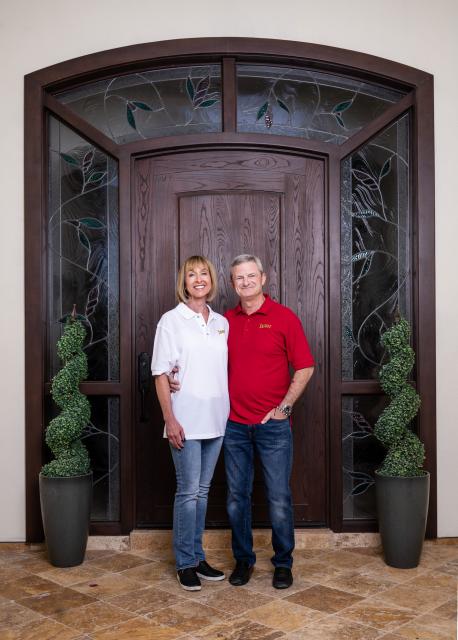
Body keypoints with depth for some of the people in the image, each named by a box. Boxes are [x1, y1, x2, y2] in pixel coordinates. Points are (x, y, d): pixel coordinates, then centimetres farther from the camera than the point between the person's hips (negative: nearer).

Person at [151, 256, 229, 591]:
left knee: (203, 490, 13)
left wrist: (230, 412, 8)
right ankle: (186, 563, 12)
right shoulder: (172, 320, -4)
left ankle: (198, 557, 24)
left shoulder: (222, 322, 10)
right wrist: (169, 419, -12)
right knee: (188, 491, -1)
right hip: (186, 421, -5)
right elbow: (160, 374, -6)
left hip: (216, 419, 5)